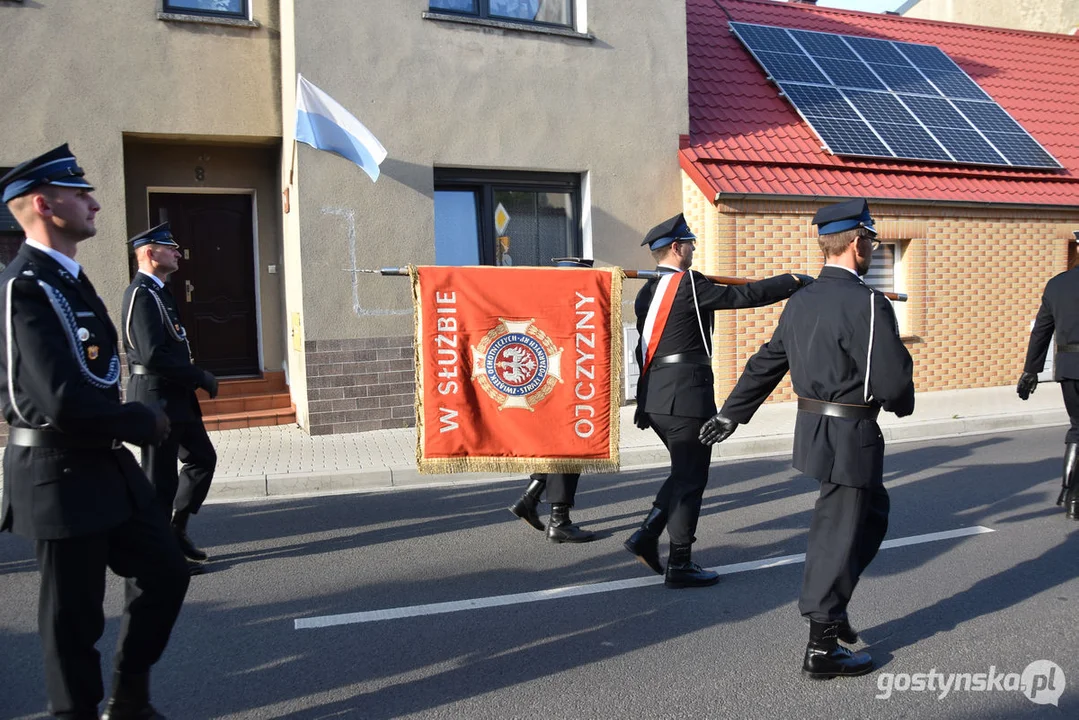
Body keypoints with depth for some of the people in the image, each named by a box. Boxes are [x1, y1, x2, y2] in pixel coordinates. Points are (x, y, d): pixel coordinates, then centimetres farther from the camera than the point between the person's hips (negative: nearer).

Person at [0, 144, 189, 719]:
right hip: (62, 476, -9)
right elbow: (65, 402, -28)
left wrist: (133, 425, -1)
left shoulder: (69, 278, 11)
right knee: (74, 615, 7)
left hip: (106, 466, 9)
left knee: (165, 573, 16)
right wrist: (144, 423, -13)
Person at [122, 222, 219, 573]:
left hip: (175, 397, 10)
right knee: (161, 478, 0)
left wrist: (196, 379, 6)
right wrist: (201, 377, -18)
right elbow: (154, 356, -25)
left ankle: (177, 532, 27)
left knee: (202, 458, 17)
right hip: (156, 397, -10)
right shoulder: (141, 294, -16)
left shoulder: (158, 292, 15)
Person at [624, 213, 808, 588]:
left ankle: (646, 536, 17)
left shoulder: (647, 292, 13)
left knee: (684, 473, 20)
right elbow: (745, 295, -11)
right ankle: (679, 565, 10)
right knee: (690, 478, 2)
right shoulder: (688, 285, -12)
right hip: (686, 397, -8)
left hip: (655, 396, 9)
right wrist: (794, 281, 1)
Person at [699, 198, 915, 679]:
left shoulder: (801, 301, 7)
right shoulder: (866, 304, -19)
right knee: (839, 535, 3)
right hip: (850, 437, -8)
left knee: (873, 515, 24)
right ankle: (822, 647, 17)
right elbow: (894, 380, -19)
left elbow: (766, 362, 13)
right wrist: (901, 404, 5)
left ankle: (832, 608, 32)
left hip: (813, 429, 8)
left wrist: (731, 414, 20)